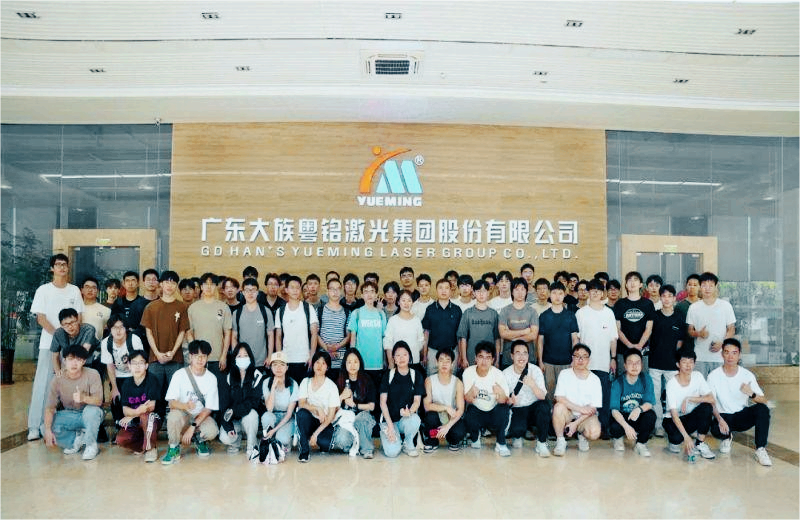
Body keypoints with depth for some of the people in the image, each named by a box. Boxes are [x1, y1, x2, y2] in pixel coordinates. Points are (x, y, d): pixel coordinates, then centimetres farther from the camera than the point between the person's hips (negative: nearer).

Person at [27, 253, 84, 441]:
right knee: (43, 384, -5)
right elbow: (41, 318, -3)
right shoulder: (43, 290, 3)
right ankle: (35, 427, 1)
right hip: (48, 344, -2)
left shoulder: (74, 290, 9)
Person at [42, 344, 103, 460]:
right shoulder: (58, 381, -12)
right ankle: (76, 439, 0)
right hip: (68, 415, 3)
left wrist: (83, 398, -48)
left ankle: (91, 445, -14)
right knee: (45, 427, -21)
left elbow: (98, 401, -27)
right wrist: (47, 430, -26)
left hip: (91, 416, -3)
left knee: (92, 410, -37)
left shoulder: (92, 374, -19)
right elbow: (49, 408, -13)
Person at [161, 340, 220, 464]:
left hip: (202, 417, 1)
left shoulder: (211, 378, -6)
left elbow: (209, 409, -7)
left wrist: (192, 427, -19)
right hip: (183, 416, -1)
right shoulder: (180, 375, -9)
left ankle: (200, 440, 8)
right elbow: (172, 402, -15)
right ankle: (174, 449, -10)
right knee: (174, 415, -35)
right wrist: (185, 406, -39)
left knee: (212, 431, -31)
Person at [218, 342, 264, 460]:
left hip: (249, 417, -2)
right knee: (224, 438, -25)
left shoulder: (257, 376, -6)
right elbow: (223, 404, -3)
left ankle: (251, 448, -16)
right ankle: (237, 440, 12)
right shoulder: (229, 378, 1)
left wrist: (234, 411, -26)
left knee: (252, 413, -35)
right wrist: (227, 426, -16)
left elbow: (255, 402, -15)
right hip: (233, 420, 2)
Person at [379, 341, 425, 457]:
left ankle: (408, 444, -4)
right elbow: (383, 402, -3)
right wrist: (390, 425, -14)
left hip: (407, 418, 1)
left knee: (415, 419, -36)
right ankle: (386, 435, 12)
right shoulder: (388, 376, 2)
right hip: (389, 419, -1)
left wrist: (409, 411, -26)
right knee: (392, 452, -25)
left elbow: (417, 400, -1)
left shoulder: (416, 376, 4)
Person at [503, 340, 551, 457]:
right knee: (518, 429, -32)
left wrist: (533, 385, -38)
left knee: (544, 406, -33)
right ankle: (517, 436, 9)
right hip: (516, 411, -1)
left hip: (534, 409, 1)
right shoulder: (506, 374, -7)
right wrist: (510, 401, -28)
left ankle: (541, 443, -13)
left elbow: (543, 397, -18)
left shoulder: (535, 370, -9)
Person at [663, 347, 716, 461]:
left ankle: (700, 444, -10)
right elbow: (674, 414, -28)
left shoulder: (697, 376, -10)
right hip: (673, 419, -4)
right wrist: (686, 436, -38)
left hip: (691, 417, 4)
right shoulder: (672, 384, -22)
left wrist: (689, 399, -27)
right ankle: (674, 440, 5)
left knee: (707, 407, -26)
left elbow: (711, 399, -18)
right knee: (677, 437, -35)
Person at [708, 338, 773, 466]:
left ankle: (760, 449, -18)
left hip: (742, 416, 1)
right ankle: (727, 437, 7)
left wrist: (751, 394, -33)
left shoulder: (747, 375, -7)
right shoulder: (714, 376, -11)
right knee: (716, 429, -34)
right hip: (723, 416, -1)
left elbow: (764, 401, -10)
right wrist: (719, 419, -28)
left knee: (763, 409, -28)